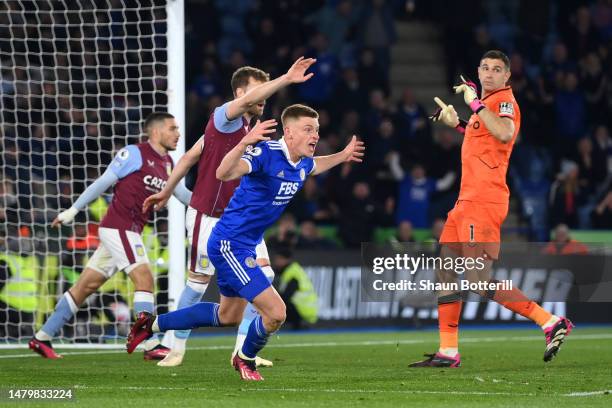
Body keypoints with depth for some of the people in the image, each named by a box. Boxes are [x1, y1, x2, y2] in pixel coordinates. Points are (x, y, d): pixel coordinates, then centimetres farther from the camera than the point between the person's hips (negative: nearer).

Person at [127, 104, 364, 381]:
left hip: (243, 247, 10)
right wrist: (245, 143, -56)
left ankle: (153, 324, 36)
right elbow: (223, 173, -43)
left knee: (228, 316, 25)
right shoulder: (266, 153, -24)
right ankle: (245, 359, 17)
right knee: (275, 312, -13)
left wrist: (342, 156, 26)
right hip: (229, 244, -10)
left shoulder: (302, 162, 3)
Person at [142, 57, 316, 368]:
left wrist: (167, 191, 19)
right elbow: (249, 100, -39)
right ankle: (177, 348, 20)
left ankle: (243, 349, 1)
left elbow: (189, 158, 16)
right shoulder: (223, 117, -14)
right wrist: (286, 80, -47)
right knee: (198, 283, 2)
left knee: (263, 274, -4)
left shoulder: (245, 128, 10)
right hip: (207, 217, -8)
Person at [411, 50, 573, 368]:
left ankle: (551, 323, -11)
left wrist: (475, 103, -23)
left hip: (483, 202, -10)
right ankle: (447, 352, 12)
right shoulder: (487, 103, 19)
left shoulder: (504, 100, -9)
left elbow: (504, 133, -31)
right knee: (445, 271, 9)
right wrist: (457, 123, 29)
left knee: (481, 282, -14)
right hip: (468, 199, 10)